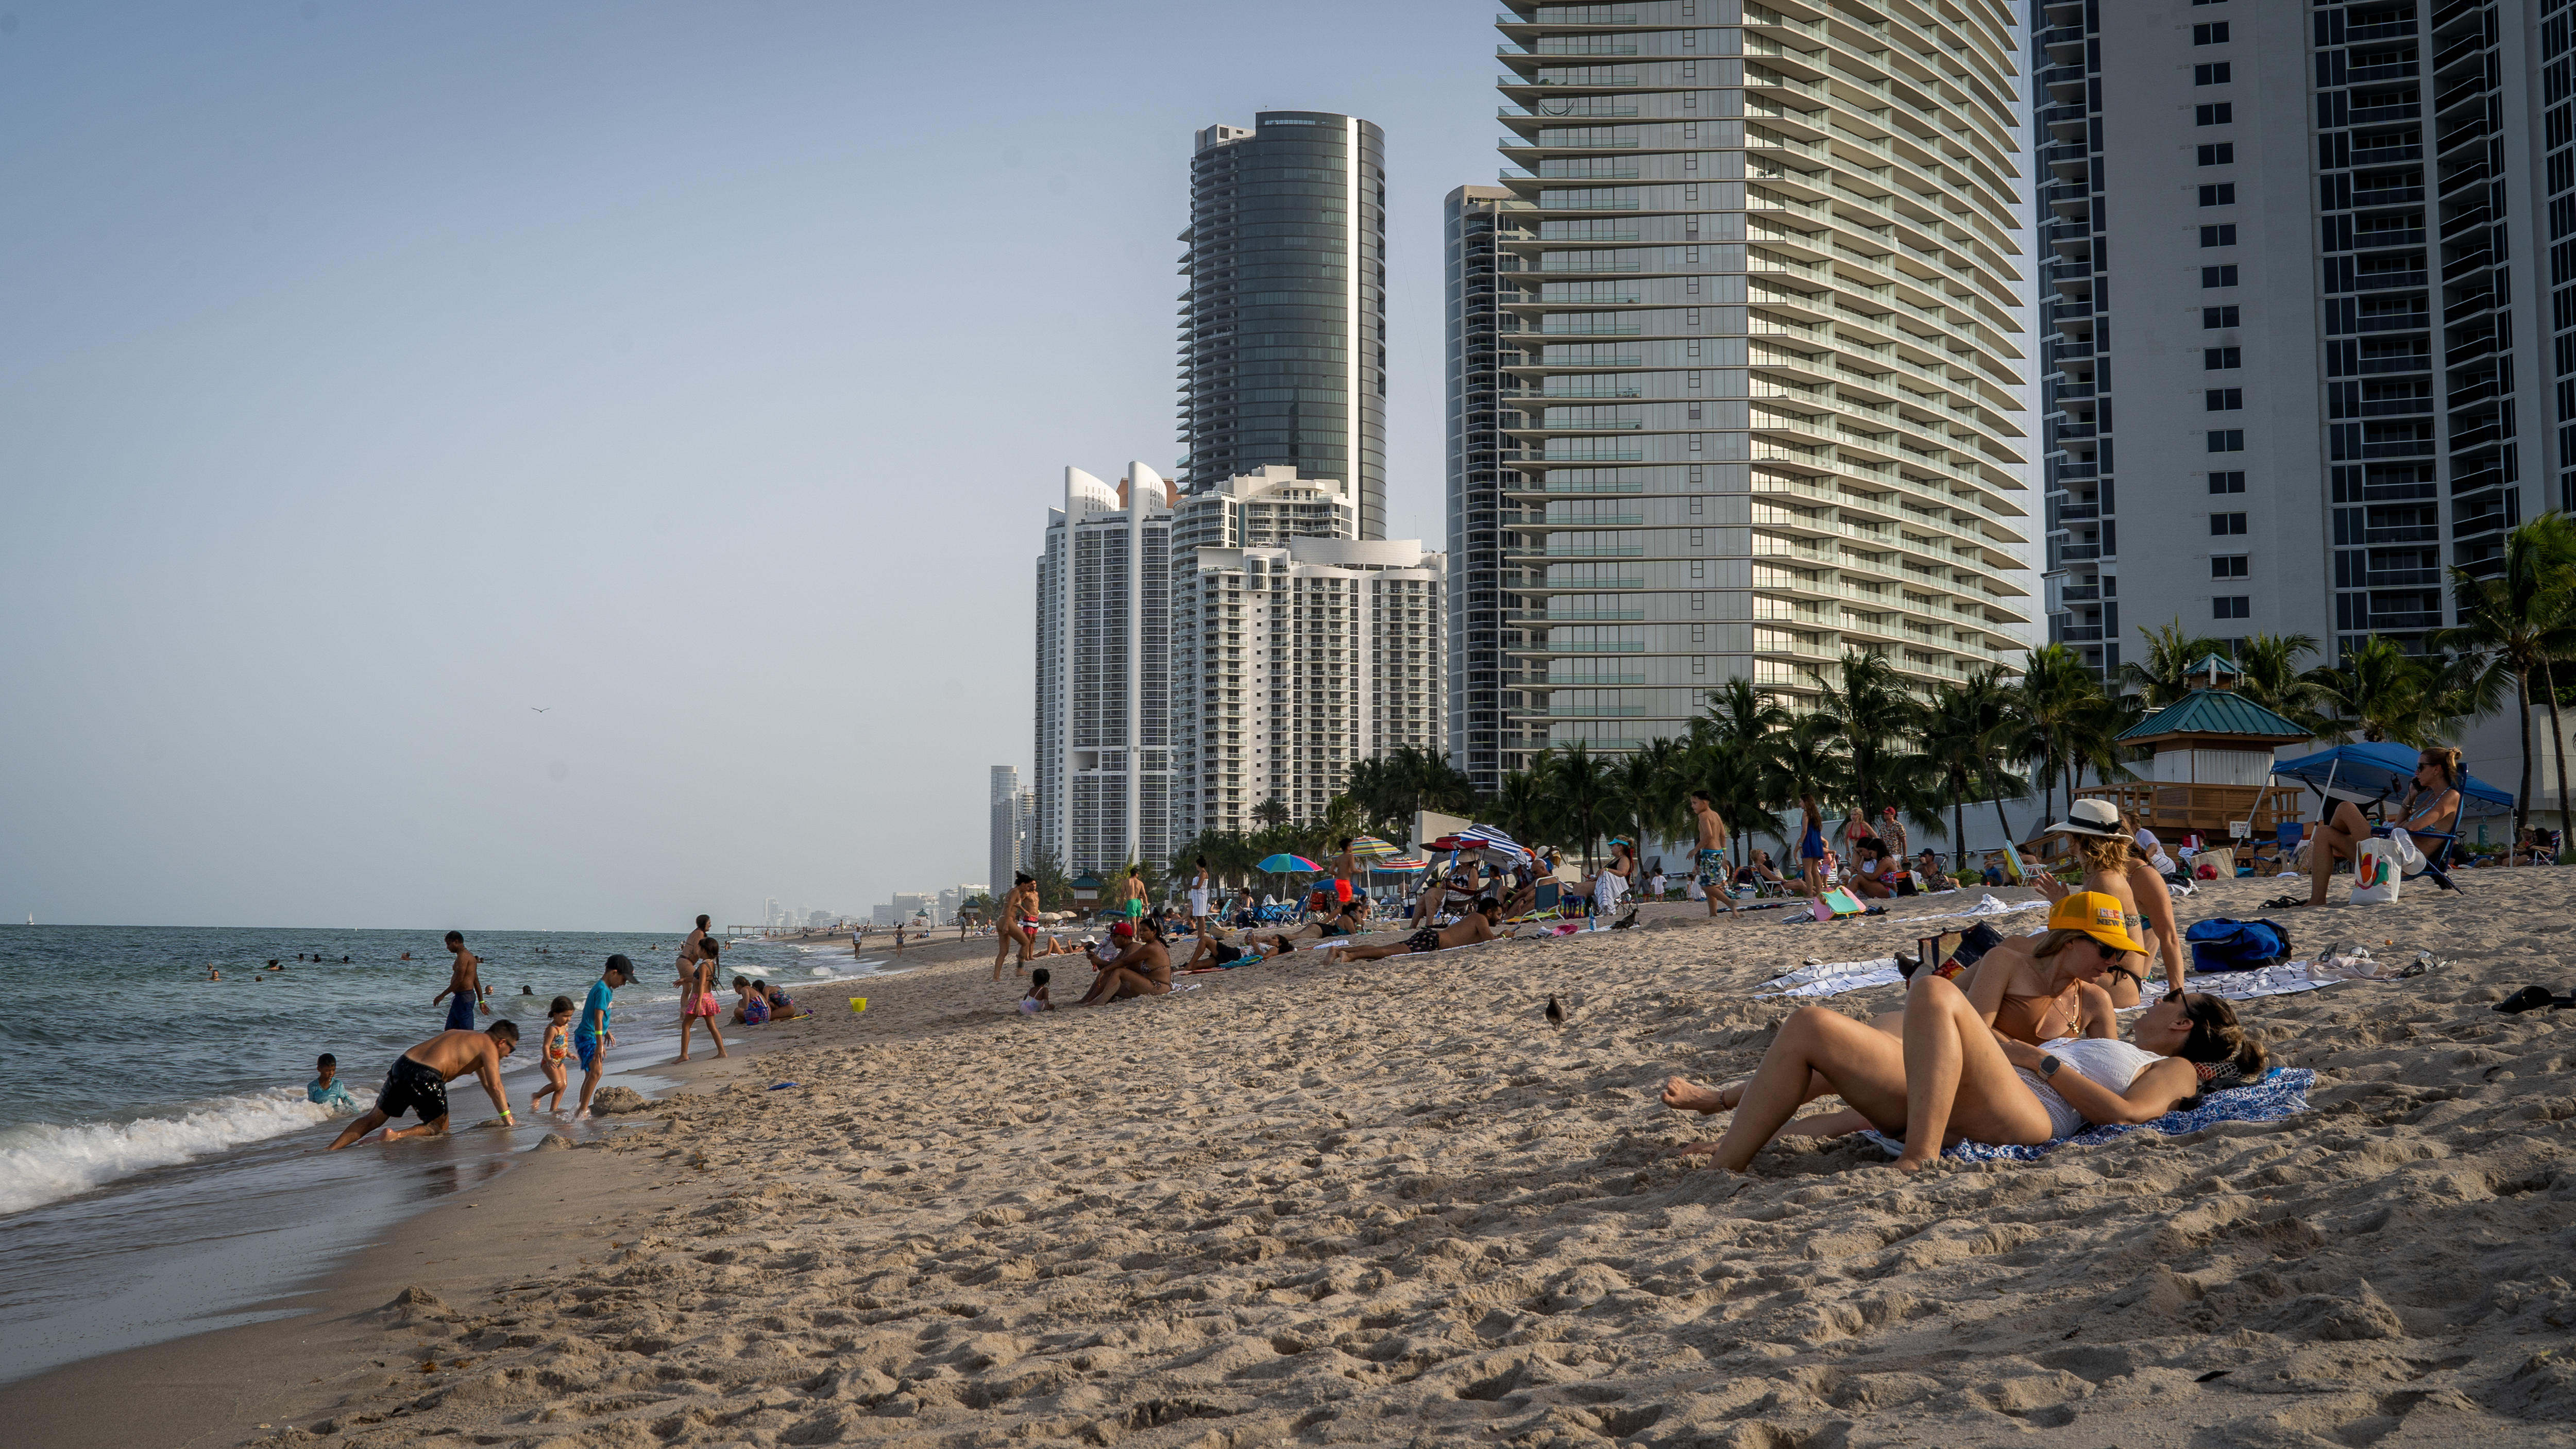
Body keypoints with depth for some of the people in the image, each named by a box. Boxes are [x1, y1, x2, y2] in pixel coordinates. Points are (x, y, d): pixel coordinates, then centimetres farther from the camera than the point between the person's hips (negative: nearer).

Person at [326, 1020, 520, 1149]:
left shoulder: (463, 1036, 34)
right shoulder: (488, 1046, 7)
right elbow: (495, 1087, -2)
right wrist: (507, 1119, 5)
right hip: (426, 1076, -7)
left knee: (372, 1120, 19)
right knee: (439, 1127, 13)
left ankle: (329, 1149, 6)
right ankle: (397, 1136, -10)